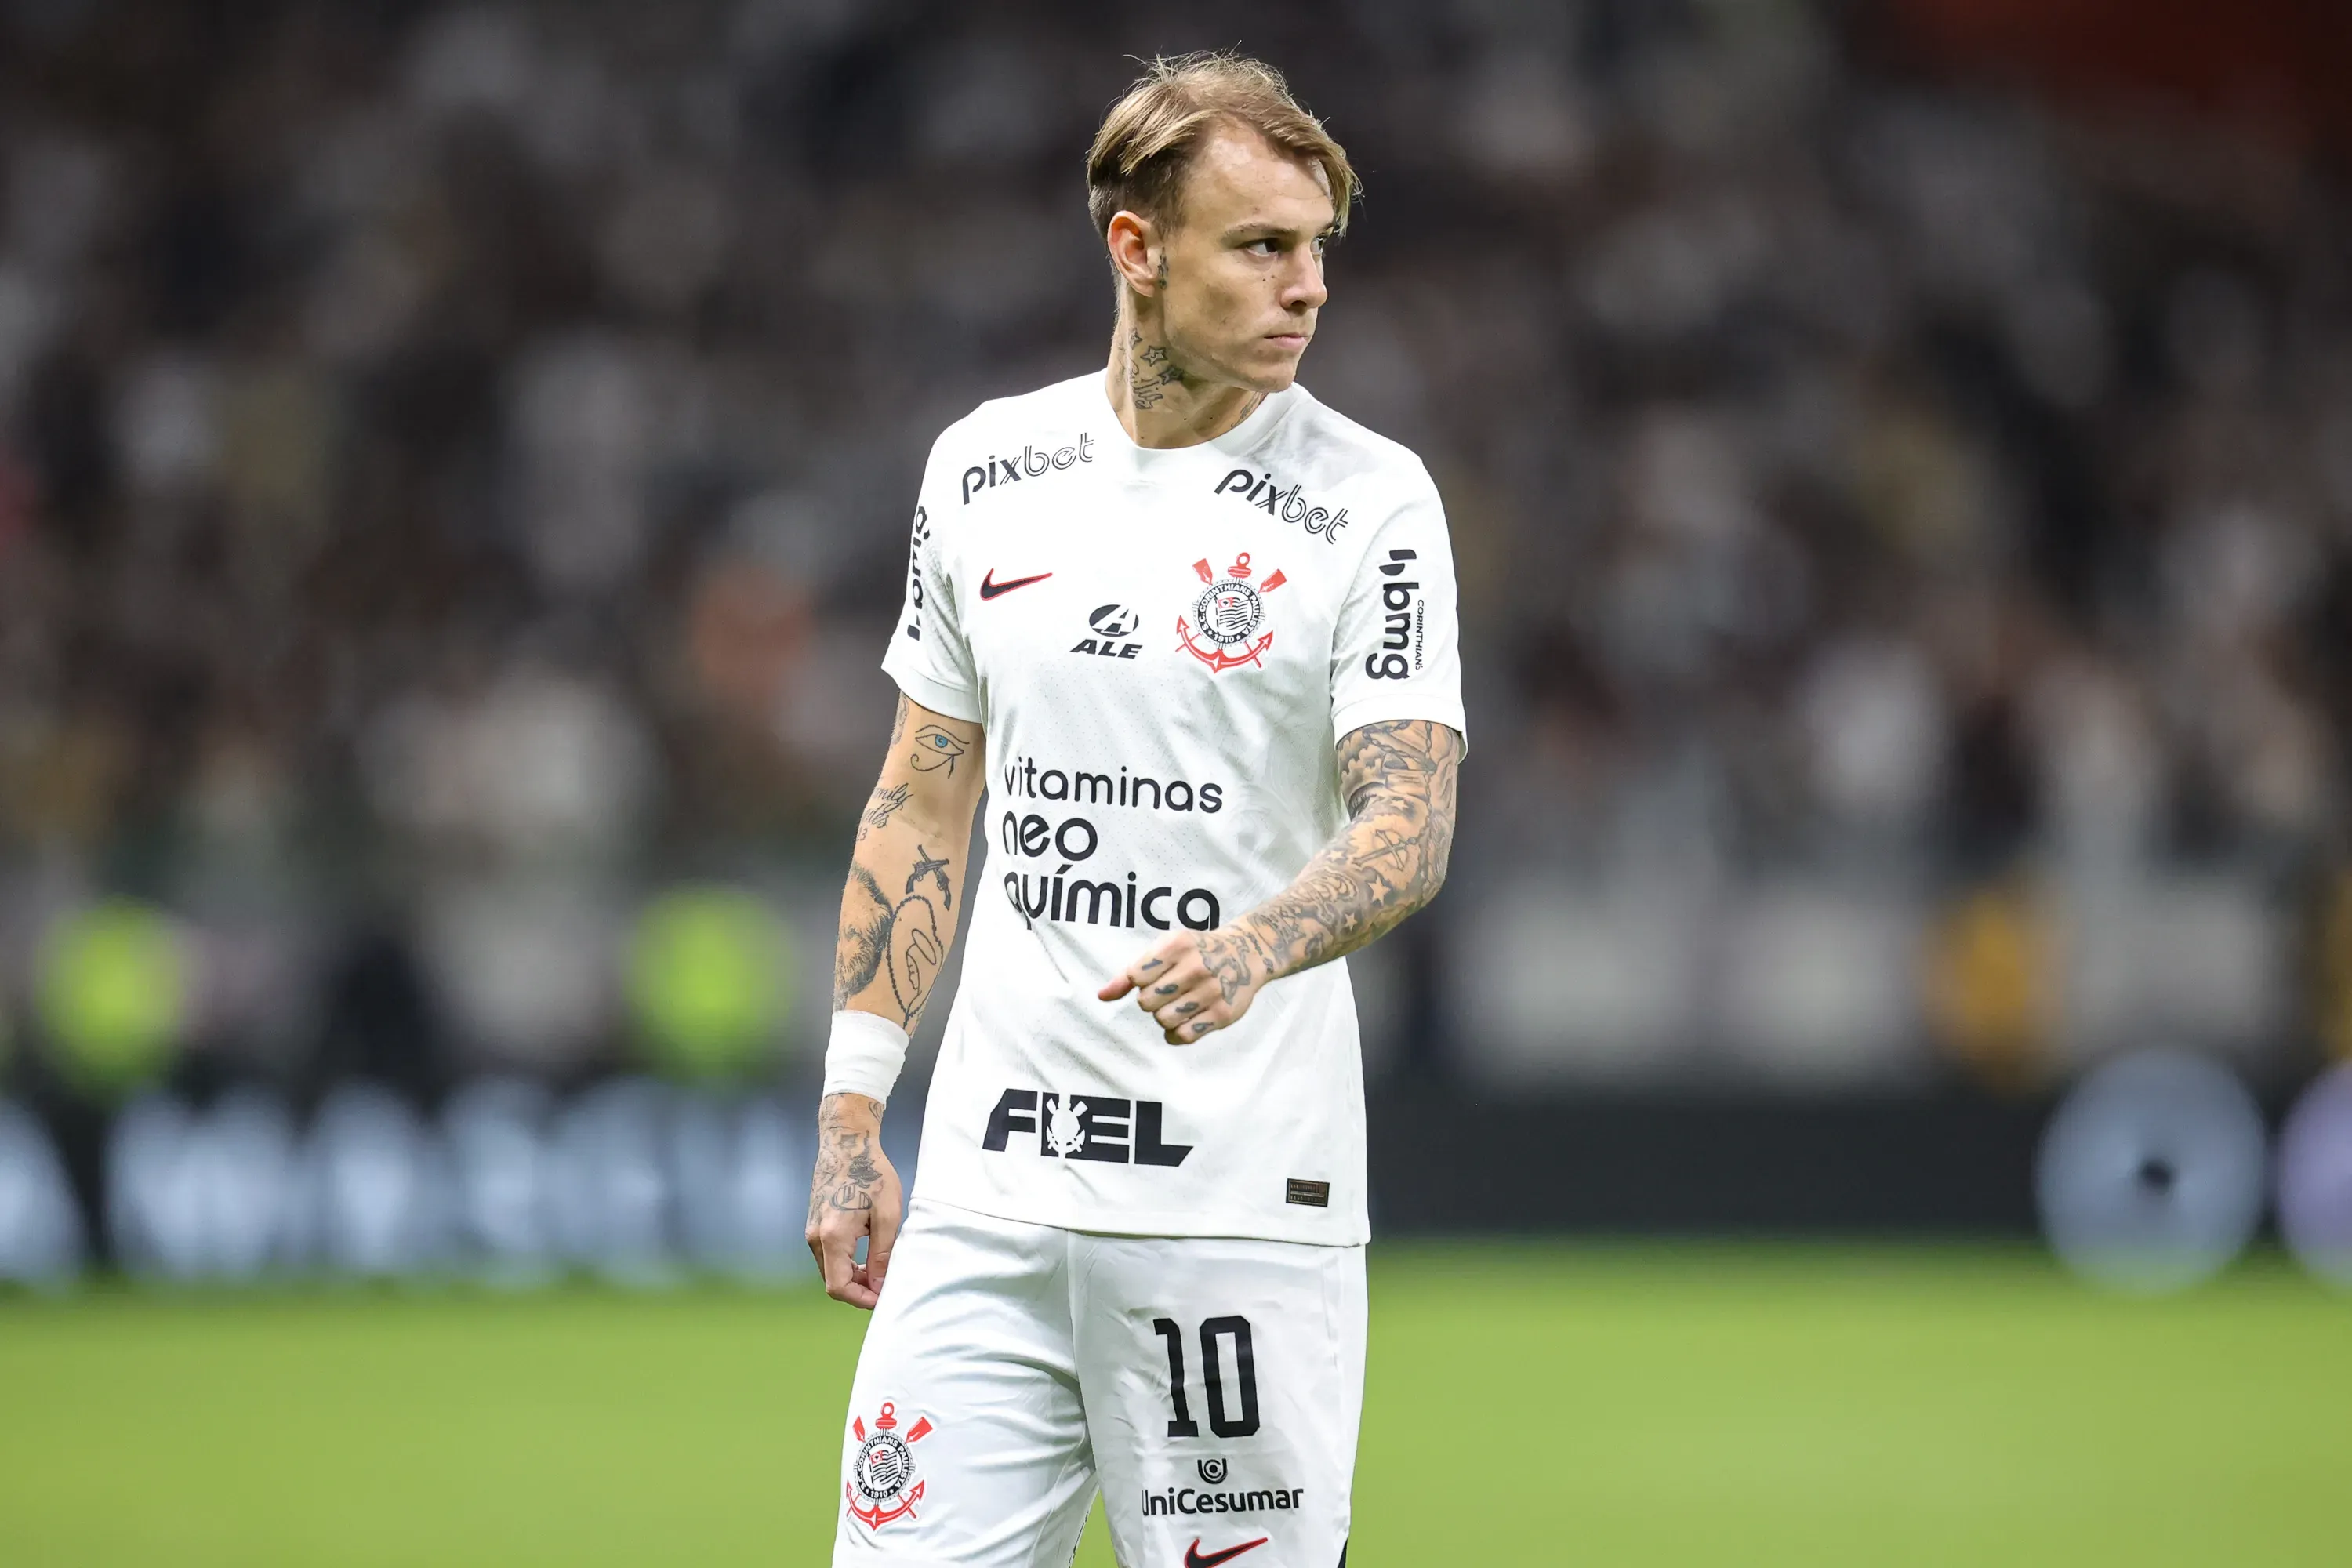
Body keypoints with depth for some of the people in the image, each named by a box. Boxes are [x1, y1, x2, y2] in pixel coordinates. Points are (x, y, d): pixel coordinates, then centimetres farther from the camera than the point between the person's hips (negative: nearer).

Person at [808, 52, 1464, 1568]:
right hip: (991, 1184, 3)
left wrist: (1254, 946, -31)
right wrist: (852, 1116, 11)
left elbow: (1412, 826, -10)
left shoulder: (1369, 501, -3)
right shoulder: (986, 467, 9)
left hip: (1246, 1200, -3)